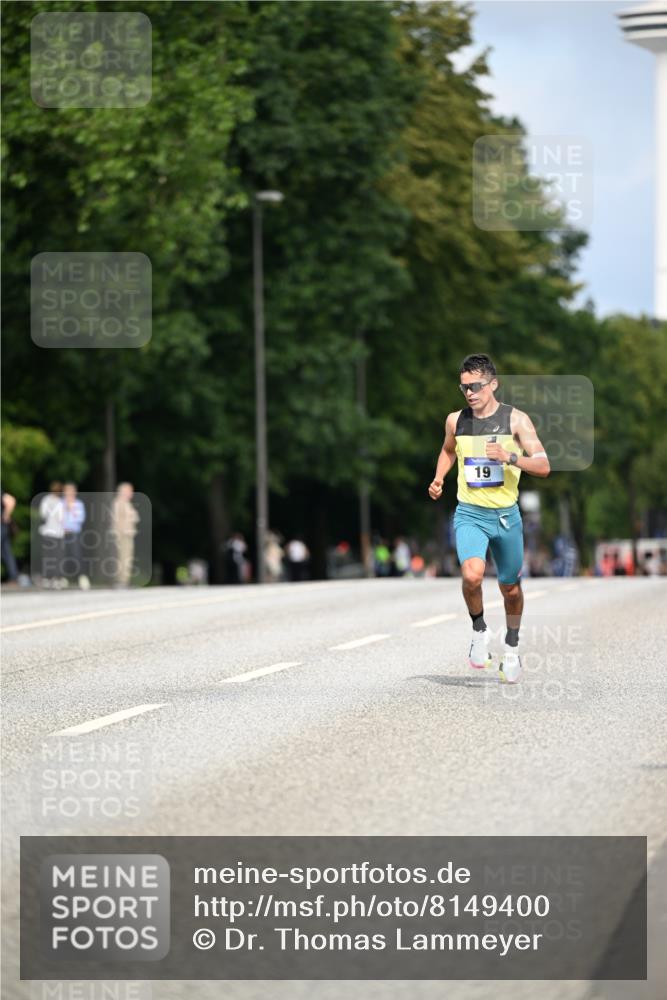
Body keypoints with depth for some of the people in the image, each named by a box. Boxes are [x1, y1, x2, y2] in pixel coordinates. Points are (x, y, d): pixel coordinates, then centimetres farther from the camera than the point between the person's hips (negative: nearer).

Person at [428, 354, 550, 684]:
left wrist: (510, 457, -27)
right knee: (472, 575, -25)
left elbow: (543, 466, -11)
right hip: (469, 516, 0)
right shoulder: (455, 421, 2)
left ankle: (512, 645, 37)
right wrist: (438, 479, 8)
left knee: (510, 587, 12)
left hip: (506, 516, 0)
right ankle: (479, 629, 2)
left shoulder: (515, 419, -6)